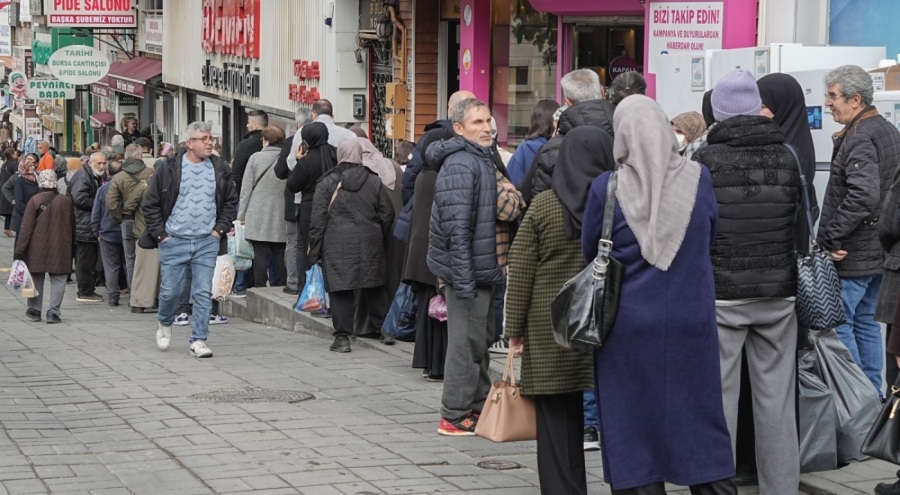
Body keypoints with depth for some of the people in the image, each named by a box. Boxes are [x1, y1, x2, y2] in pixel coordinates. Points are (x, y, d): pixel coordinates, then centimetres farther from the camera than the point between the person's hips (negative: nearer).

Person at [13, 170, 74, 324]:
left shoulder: (34, 201, -7)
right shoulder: (66, 201, 0)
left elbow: (26, 227, -8)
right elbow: (72, 226, 10)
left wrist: (19, 250, -6)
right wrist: (71, 244, 24)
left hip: (38, 248, 0)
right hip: (60, 248, 0)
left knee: (36, 278, 12)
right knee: (58, 279, 3)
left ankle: (34, 311, 18)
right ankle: (53, 312, -5)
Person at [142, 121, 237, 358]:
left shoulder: (220, 170, 4)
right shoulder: (168, 169, -5)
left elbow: (230, 201, 15)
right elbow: (150, 204, 1)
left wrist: (220, 228, 5)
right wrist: (160, 233, -4)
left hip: (207, 242, 2)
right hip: (174, 241, -2)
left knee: (203, 293, -1)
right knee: (170, 291, 3)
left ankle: (198, 340, 6)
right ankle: (164, 323, 33)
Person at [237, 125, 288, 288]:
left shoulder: (256, 158, -3)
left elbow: (246, 189, -1)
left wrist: (242, 215, 6)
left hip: (258, 218, -1)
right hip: (281, 220, 1)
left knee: (260, 256, 0)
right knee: (280, 257, 7)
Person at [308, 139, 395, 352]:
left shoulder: (327, 183, -2)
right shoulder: (374, 181, 6)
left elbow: (318, 219, -4)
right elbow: (387, 214, 9)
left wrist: (315, 252, 1)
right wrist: (378, 238, 22)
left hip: (338, 245, -3)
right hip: (370, 243, 3)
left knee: (339, 289, -1)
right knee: (374, 287, 14)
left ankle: (343, 337, -4)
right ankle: (385, 328, 19)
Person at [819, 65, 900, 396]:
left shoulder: (859, 138, -17)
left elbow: (863, 194, -29)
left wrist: (830, 237, -23)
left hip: (851, 256, -10)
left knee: (836, 323, -4)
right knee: (866, 321, 16)